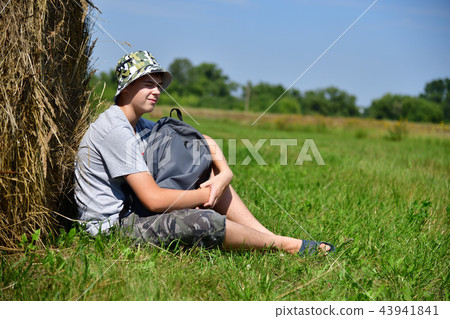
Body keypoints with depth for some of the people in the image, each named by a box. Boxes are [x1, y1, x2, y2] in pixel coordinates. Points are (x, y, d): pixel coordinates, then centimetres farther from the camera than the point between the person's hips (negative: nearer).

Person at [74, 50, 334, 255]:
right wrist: (207, 195, -12)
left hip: (132, 215, 10)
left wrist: (225, 173, -4)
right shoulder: (116, 130, -18)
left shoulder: (140, 126, 12)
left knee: (217, 181, 7)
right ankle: (287, 246, -7)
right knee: (205, 221, -27)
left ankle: (270, 236, 2)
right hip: (113, 228, -10)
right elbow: (154, 199, -25)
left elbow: (206, 142, 16)